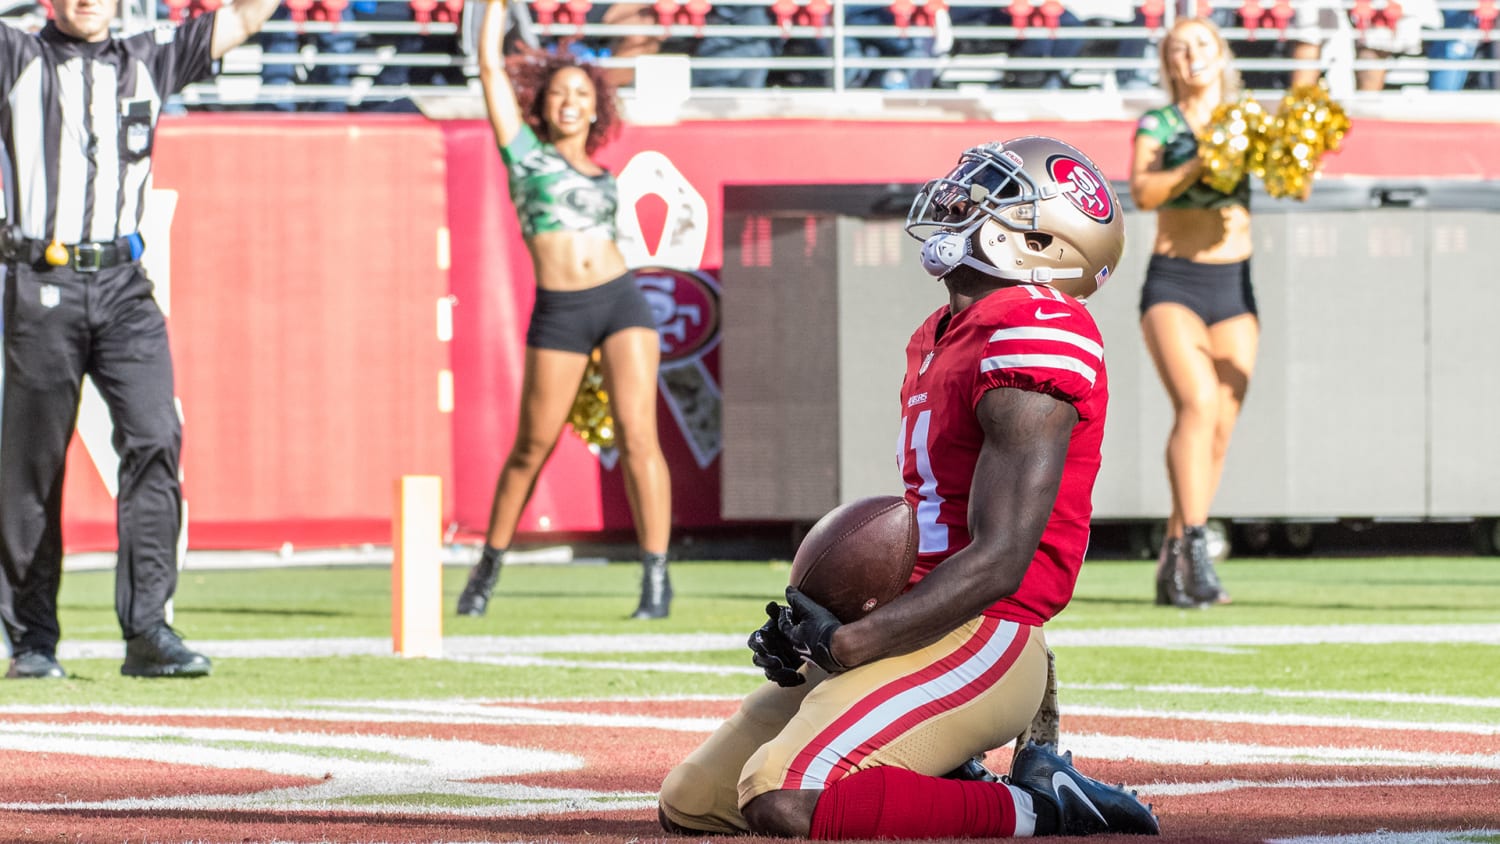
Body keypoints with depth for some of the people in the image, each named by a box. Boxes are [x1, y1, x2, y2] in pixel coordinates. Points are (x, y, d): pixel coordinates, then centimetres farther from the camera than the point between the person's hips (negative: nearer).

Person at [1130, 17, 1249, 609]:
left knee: (1219, 428, 0)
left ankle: (1172, 566, 8)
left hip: (1234, 290, 4)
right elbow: (1142, 192, -14)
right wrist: (1201, 163, -24)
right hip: (1173, 285, -4)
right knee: (1197, 404, -24)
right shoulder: (1157, 125, 2)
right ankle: (1196, 549, -31)